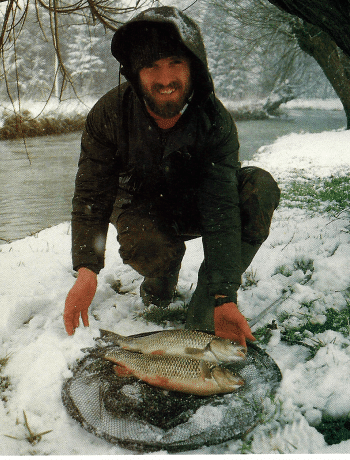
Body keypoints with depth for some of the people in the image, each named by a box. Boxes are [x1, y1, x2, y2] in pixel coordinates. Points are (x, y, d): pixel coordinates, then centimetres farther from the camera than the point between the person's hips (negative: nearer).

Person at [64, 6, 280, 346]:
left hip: (194, 207, 1)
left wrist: (224, 297, -42)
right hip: (141, 209, 0)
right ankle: (160, 284, 6)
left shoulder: (215, 121, -26)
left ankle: (203, 319, -24)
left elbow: (221, 209, -32)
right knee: (151, 250, -37)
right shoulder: (109, 114, -23)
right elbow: (92, 195, -19)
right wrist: (87, 270, -34)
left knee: (259, 187, -29)